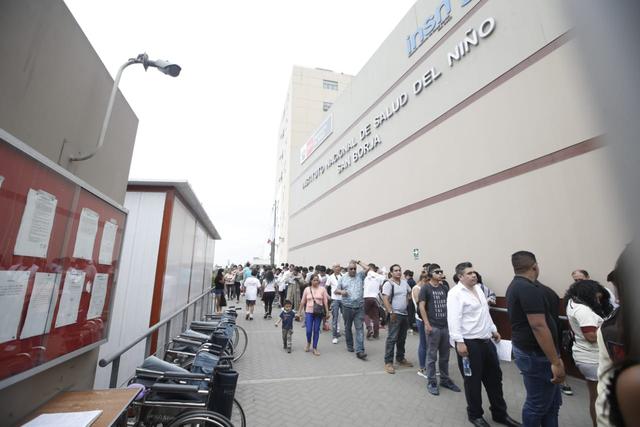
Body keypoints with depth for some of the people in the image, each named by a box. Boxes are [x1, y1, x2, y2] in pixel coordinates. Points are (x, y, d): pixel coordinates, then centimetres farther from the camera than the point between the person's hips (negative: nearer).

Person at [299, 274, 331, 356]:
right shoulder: (307, 289, 0)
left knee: (316, 330, 6)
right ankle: (308, 343, 30)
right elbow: (303, 301, 5)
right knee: (309, 330, -1)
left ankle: (315, 348, 22)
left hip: (318, 313, 0)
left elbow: (325, 302, -1)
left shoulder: (322, 289, -2)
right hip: (309, 312, 0)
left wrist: (327, 312, -4)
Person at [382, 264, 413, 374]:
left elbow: (410, 292, 26)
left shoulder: (404, 282, 9)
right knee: (392, 338, -5)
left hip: (405, 314, 7)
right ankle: (388, 362, 3)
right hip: (395, 314, -7)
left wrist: (408, 302, 14)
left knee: (402, 338, 17)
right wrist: (391, 312, -24)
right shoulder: (388, 283, -13)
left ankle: (400, 358, 31)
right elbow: (385, 299, -20)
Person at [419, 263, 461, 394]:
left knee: (445, 356, 16)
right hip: (433, 326, -5)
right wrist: (426, 324, -14)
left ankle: (445, 380, 31)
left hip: (446, 326, 5)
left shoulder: (445, 287, 9)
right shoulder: (425, 288, -6)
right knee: (432, 356, 5)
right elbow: (421, 306, -9)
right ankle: (431, 382, 17)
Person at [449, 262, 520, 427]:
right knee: (473, 380, 8)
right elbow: (454, 319, -22)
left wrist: (493, 329, 21)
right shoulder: (455, 293, -17)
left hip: (486, 341, 8)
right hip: (469, 342, -8)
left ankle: (500, 413, 37)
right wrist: (459, 342, -25)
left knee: (495, 377, 19)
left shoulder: (478, 288, 10)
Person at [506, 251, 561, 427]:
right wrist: (556, 361, -22)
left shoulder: (516, 285, 9)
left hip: (527, 348, 10)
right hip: (536, 354, -10)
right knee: (538, 404, 7)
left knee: (552, 402, 21)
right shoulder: (529, 288, -24)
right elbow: (538, 326, -26)